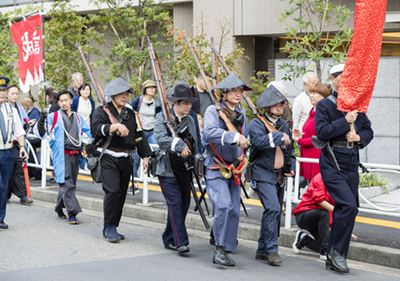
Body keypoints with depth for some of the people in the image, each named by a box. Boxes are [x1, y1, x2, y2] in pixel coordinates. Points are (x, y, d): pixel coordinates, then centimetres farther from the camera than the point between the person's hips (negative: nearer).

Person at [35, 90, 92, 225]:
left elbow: (86, 134, 24)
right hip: (61, 155, -5)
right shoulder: (53, 117, 4)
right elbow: (41, 133, -2)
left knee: (70, 184, 11)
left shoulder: (78, 118, 17)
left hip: (75, 155, 5)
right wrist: (41, 121, -22)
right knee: (67, 184, -13)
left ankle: (59, 208, 29)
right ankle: (72, 213, -14)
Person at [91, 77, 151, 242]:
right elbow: (97, 128, -18)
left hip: (125, 159, 6)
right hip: (109, 158, -6)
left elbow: (138, 134, 21)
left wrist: (145, 156, 16)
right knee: (113, 191, -19)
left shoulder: (130, 113, 17)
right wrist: (116, 126, -30)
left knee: (121, 194, 7)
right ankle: (110, 227, -7)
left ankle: (110, 229, 18)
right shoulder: (102, 111, 0)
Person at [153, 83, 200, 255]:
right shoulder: (163, 117, -4)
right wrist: (180, 145, -35)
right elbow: (160, 137, -23)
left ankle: (169, 239, 22)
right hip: (168, 169, -6)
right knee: (175, 203, -15)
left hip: (184, 169, 6)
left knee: (184, 204, 7)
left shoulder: (190, 120, 13)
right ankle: (181, 242, -16)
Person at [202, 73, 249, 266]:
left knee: (234, 210, 3)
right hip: (215, 168, -6)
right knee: (223, 205, -21)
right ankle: (219, 248, -10)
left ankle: (226, 250, 13)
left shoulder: (241, 114, 17)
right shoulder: (213, 111, -5)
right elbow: (210, 132, -25)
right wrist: (233, 136, -35)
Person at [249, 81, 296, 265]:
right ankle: (271, 249, -14)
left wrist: (292, 168, 10)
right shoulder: (256, 123, -6)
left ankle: (262, 250, 18)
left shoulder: (283, 125, 16)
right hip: (263, 174, -7)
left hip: (279, 176, 7)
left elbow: (289, 150, 24)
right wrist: (280, 137, -20)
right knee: (273, 209, -20)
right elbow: (259, 140, -27)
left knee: (274, 212, 8)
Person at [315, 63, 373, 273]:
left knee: (343, 209, 8)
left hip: (351, 165, 6)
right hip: (332, 164, -6)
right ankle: (337, 250, -3)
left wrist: (359, 137, -4)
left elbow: (368, 130, 17)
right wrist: (345, 121, -18)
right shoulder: (324, 105, -3)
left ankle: (332, 259, 17)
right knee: (349, 206, -20)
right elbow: (321, 132, -15)